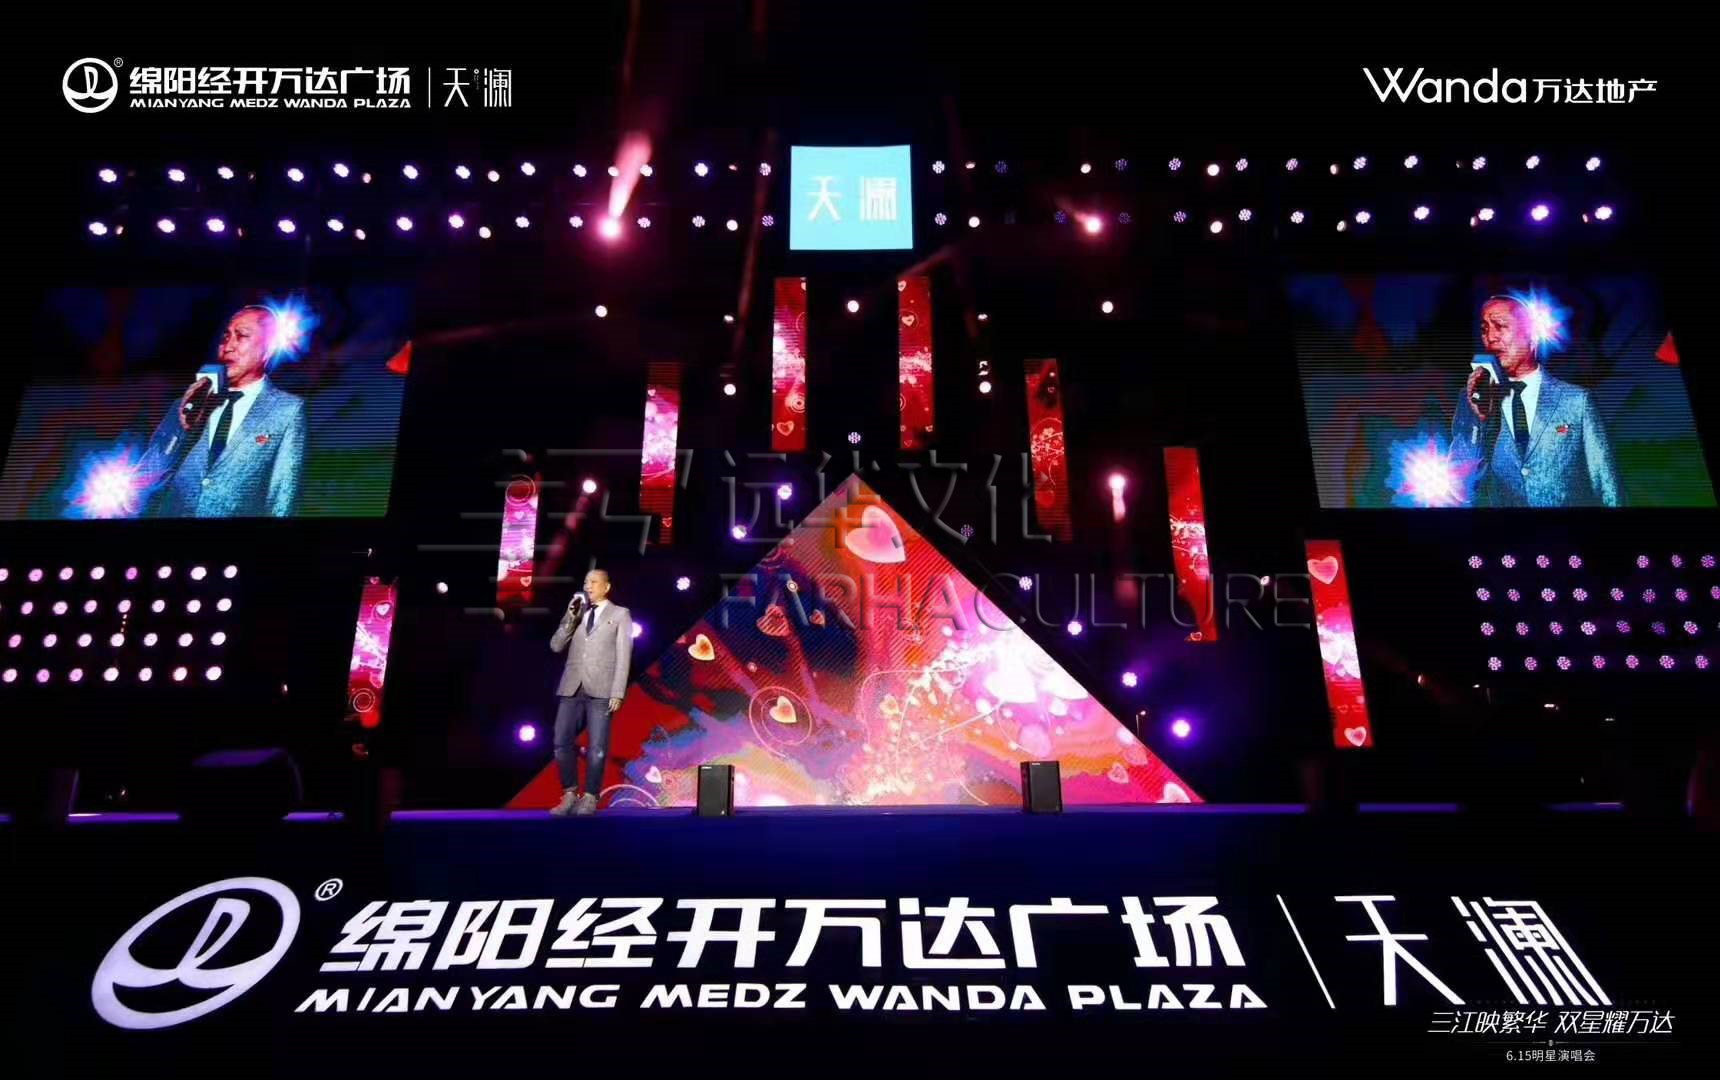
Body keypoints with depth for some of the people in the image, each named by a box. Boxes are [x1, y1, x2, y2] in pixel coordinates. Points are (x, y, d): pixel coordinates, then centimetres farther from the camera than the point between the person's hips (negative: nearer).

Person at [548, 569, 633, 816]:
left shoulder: (620, 614, 7)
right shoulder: (576, 614, 19)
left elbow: (623, 656, 0)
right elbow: (556, 646, 9)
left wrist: (617, 693, -9)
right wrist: (571, 616, -2)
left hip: (600, 690, -4)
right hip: (571, 688, 4)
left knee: (597, 747, -3)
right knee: (562, 743, 0)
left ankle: (590, 798, 8)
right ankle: (570, 795, 14)